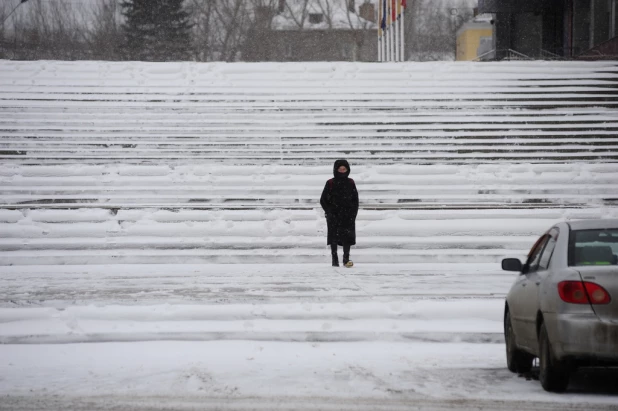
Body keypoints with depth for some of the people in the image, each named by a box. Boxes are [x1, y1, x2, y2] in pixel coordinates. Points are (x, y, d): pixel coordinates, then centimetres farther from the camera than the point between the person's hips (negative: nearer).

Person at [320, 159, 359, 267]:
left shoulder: (350, 183, 7)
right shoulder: (330, 183, 2)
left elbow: (355, 200, 12)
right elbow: (323, 200, 7)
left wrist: (353, 213, 1)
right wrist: (329, 212, -3)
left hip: (348, 216, 1)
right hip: (334, 217, -1)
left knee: (347, 237, -6)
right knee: (334, 238, 0)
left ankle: (346, 258, -2)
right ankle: (335, 259, 5)